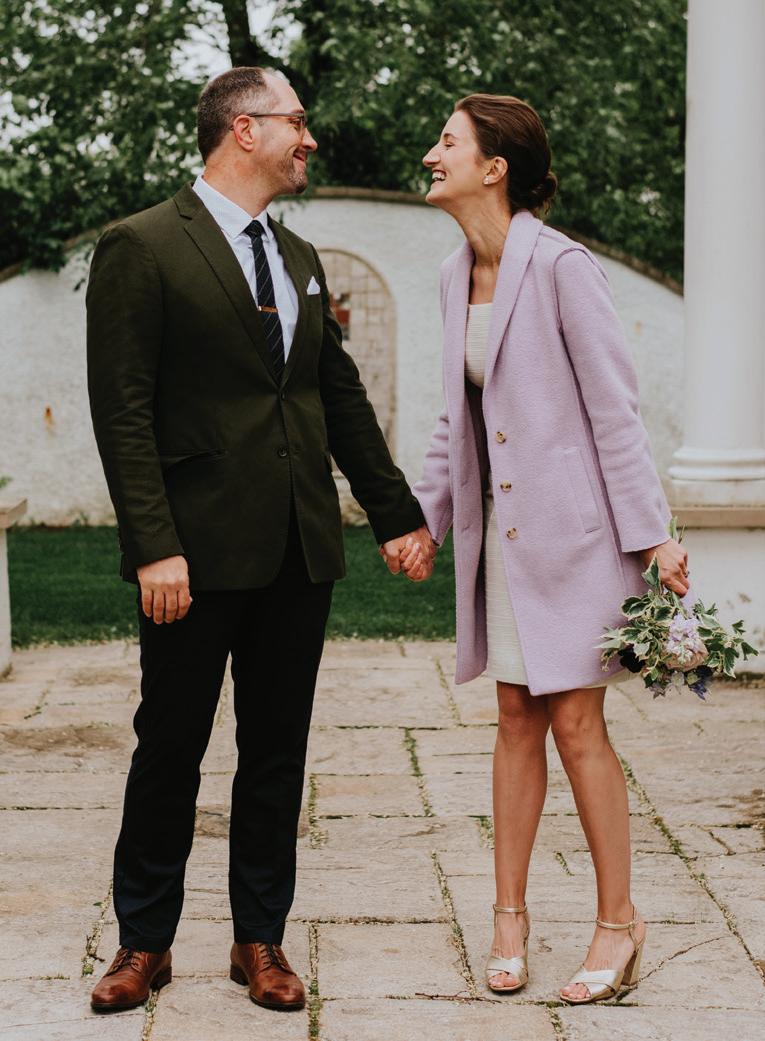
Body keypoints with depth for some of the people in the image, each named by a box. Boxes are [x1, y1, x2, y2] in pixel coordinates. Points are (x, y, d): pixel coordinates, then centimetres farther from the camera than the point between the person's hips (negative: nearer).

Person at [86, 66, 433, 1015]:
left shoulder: (298, 258, 16)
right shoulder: (141, 248, -6)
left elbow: (341, 397, 20)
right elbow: (123, 412, -11)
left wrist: (396, 513, 18)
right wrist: (154, 547, -18)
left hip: (300, 552, 6)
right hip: (198, 552, -6)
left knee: (277, 751, 11)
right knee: (170, 750, 4)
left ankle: (260, 940, 22)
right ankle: (144, 944, 18)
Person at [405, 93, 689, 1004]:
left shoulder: (561, 266, -14)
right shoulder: (457, 276, 8)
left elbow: (614, 409, -14)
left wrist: (651, 534, -15)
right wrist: (422, 517, 15)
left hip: (569, 522, -7)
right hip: (497, 527, 7)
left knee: (575, 721, -3)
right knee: (517, 717, 10)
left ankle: (618, 921, 11)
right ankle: (509, 914, 18)